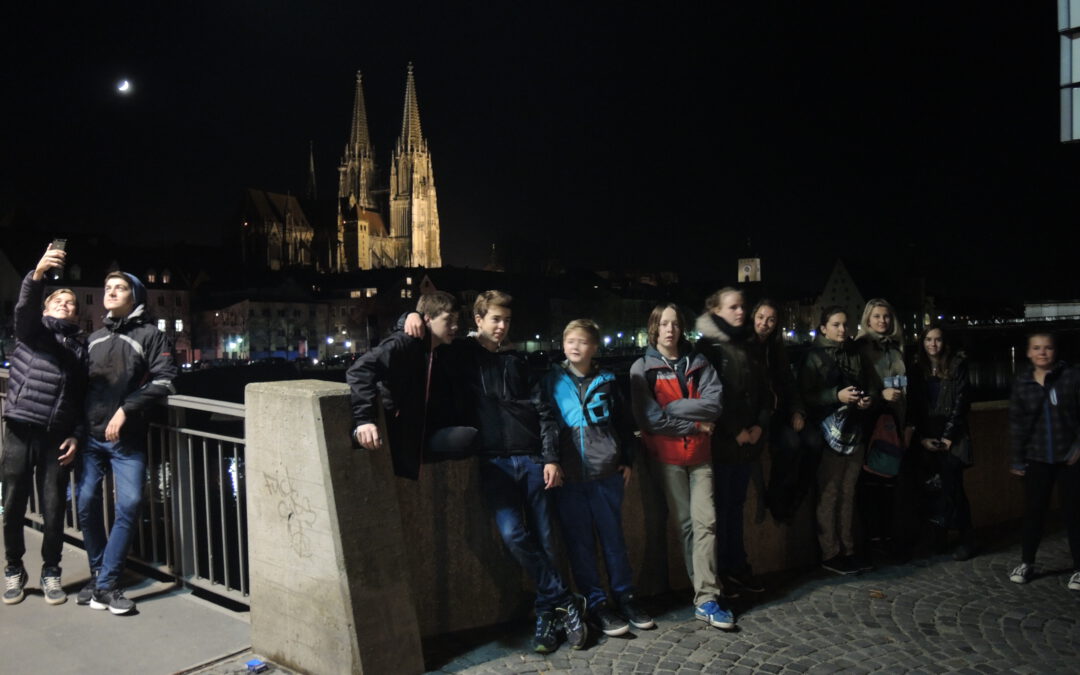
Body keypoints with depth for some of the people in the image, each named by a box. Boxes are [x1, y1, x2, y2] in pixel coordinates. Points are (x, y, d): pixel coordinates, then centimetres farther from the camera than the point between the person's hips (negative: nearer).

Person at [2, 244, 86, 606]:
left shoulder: (82, 345, 14)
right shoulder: (34, 327, 8)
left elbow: (83, 395, 12)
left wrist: (76, 436, 0)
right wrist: (38, 274, -36)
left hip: (57, 437, 1)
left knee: (53, 510, 3)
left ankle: (50, 572, 20)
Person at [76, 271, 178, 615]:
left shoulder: (150, 334, 1)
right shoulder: (95, 338, 18)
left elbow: (164, 381, -9)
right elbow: (82, 384, 20)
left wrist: (125, 409, -16)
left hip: (128, 439, -4)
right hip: (91, 436, 5)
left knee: (129, 506, -10)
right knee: (86, 502, 3)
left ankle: (106, 584, 0)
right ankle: (98, 574, 21)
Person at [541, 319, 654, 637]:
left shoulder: (606, 381, 7)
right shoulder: (551, 381, 3)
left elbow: (624, 422, 13)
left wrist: (627, 460, 9)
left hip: (606, 471, 1)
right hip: (568, 475, -1)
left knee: (613, 537, 8)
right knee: (580, 542, 4)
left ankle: (624, 597, 21)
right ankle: (596, 603, 15)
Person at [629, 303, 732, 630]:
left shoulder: (698, 363, 8)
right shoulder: (642, 368, 0)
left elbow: (714, 404, -7)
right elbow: (648, 419, -11)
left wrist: (672, 408, -14)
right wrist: (695, 423, -9)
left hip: (700, 453, 2)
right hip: (667, 455, -2)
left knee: (706, 521, -6)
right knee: (685, 523, 3)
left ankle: (706, 598, -3)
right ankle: (707, 595, 10)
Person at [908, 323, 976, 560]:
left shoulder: (957, 365, 0)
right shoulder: (917, 368, 8)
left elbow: (960, 402, -4)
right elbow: (913, 405, 6)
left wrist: (948, 436, -10)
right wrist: (922, 437, -3)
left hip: (951, 436, -3)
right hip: (926, 437, 3)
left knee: (951, 485, -11)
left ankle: (966, 538, -2)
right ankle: (936, 536, 8)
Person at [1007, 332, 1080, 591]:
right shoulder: (1022, 383, 2)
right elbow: (1016, 422, 5)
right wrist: (1017, 460, 4)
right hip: (1037, 459, 2)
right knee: (1033, 510, 7)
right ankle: (1026, 562, 21)